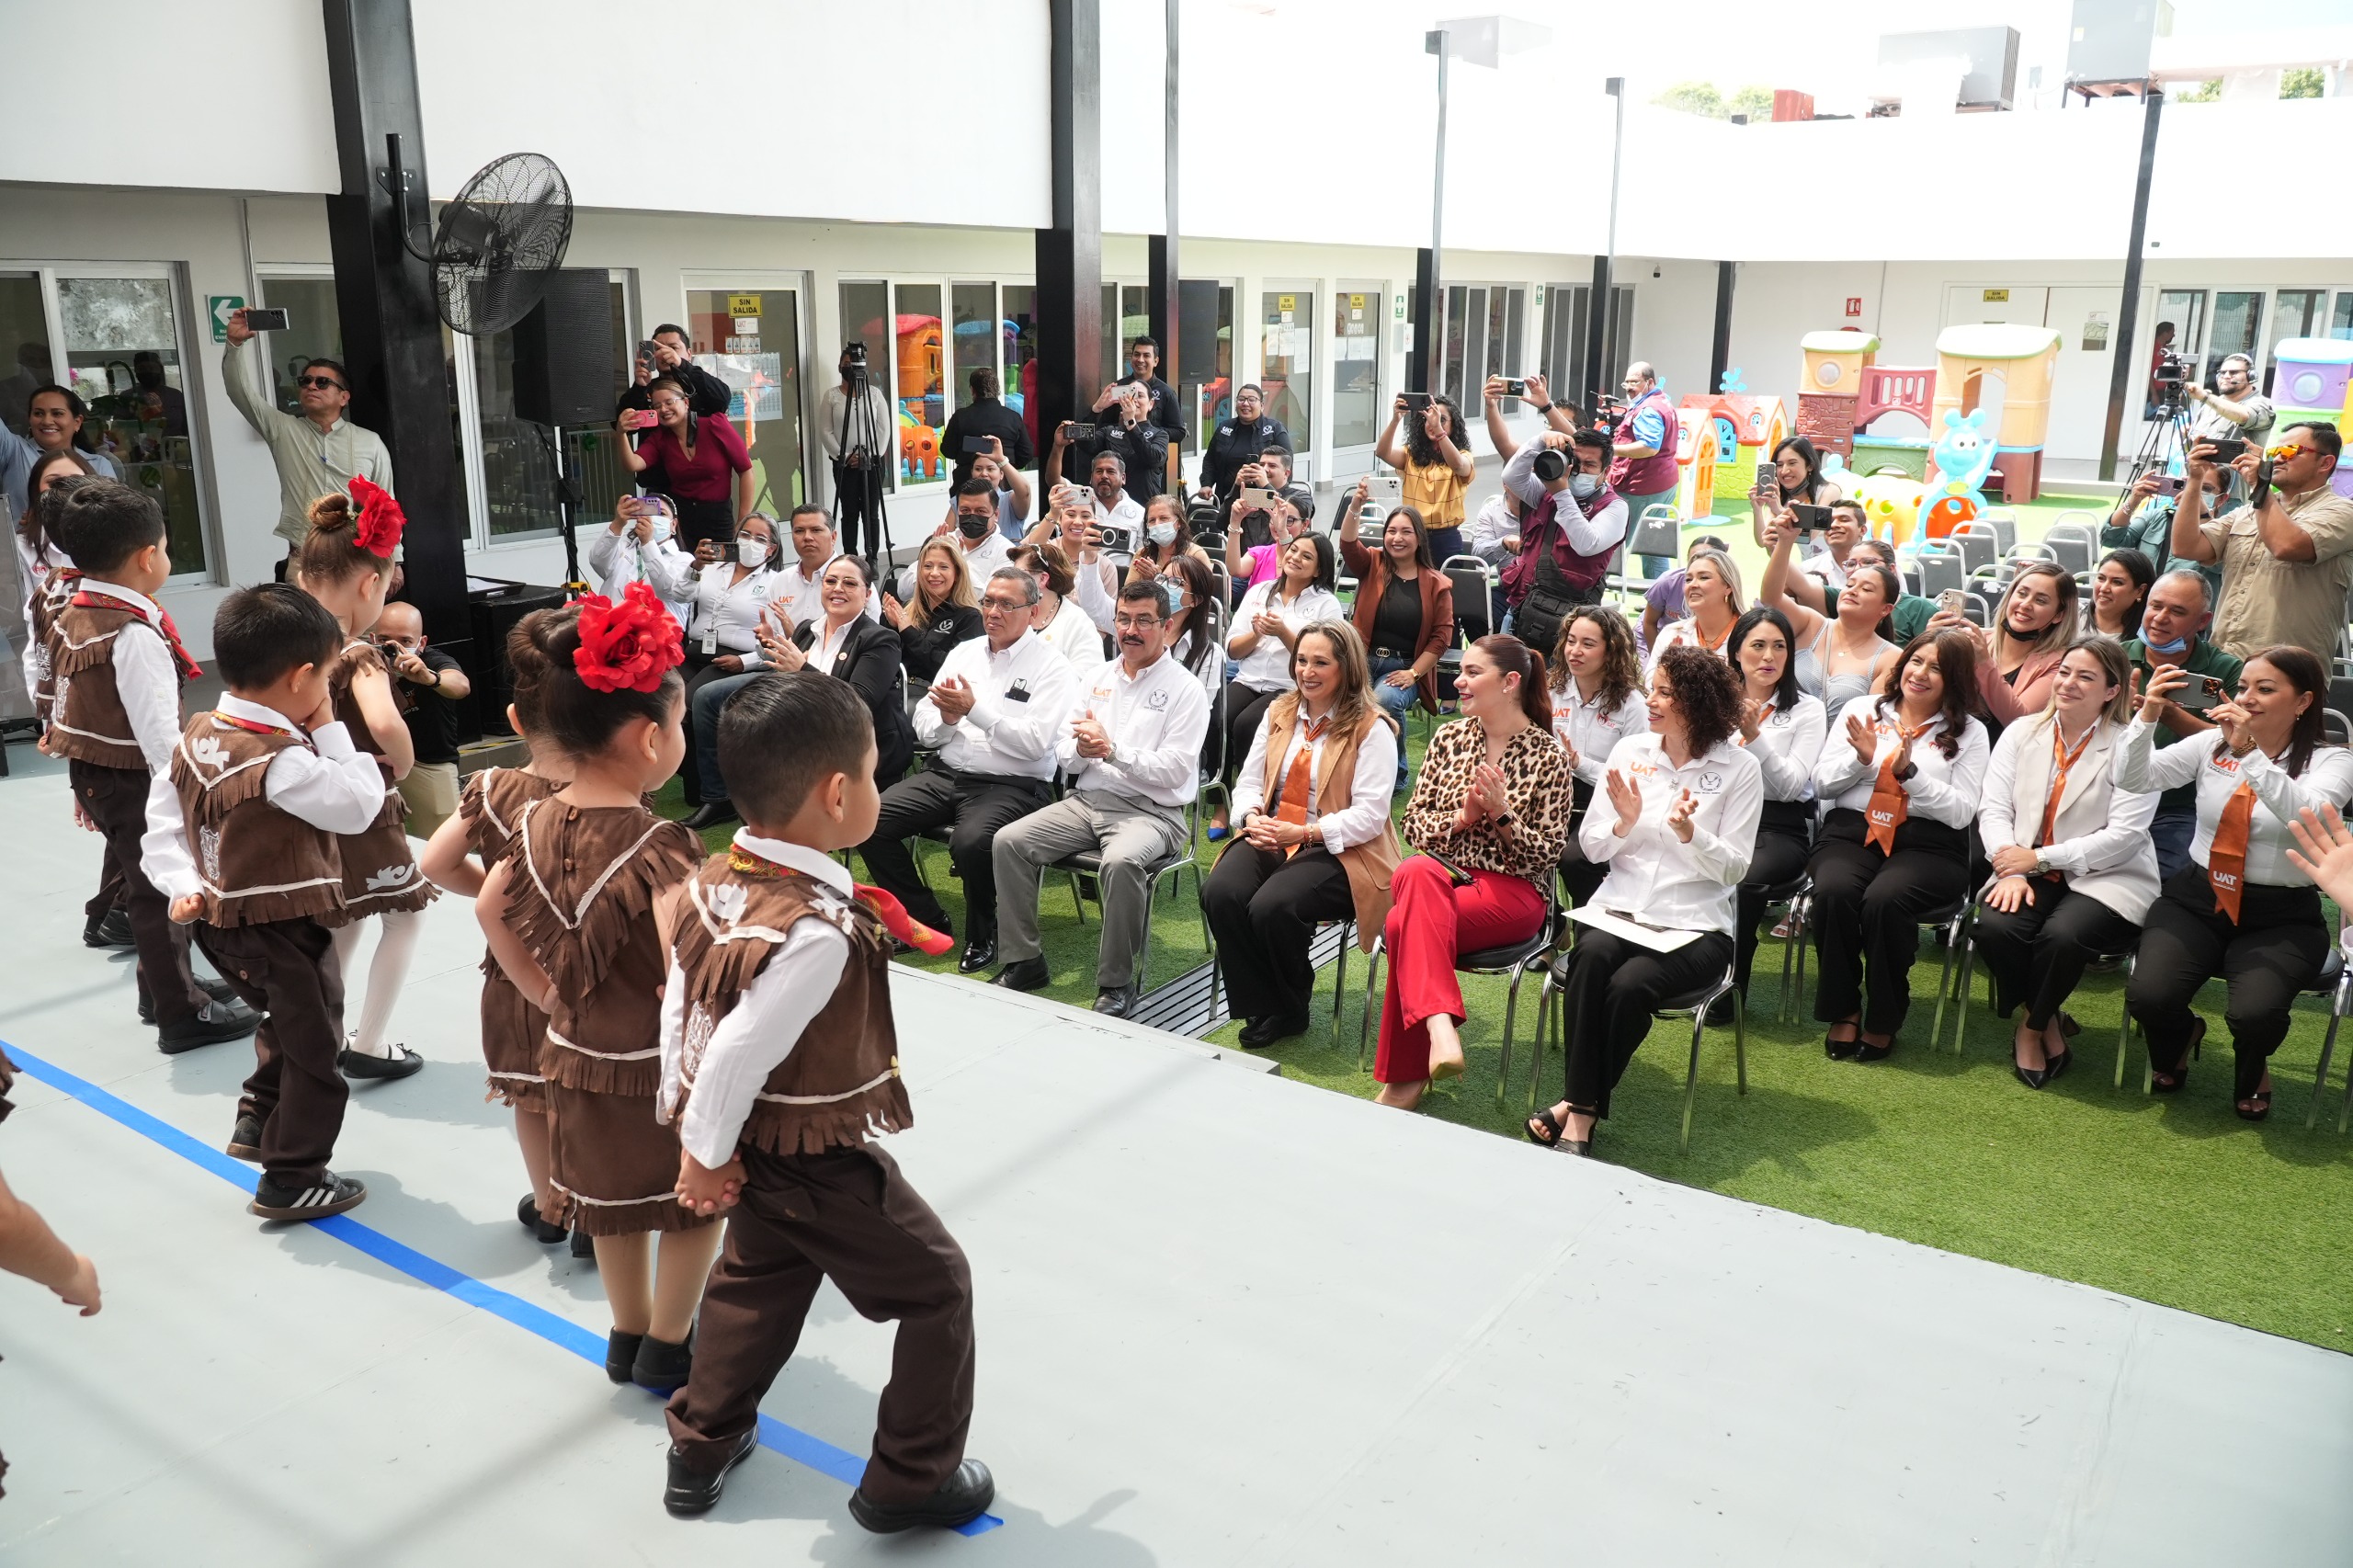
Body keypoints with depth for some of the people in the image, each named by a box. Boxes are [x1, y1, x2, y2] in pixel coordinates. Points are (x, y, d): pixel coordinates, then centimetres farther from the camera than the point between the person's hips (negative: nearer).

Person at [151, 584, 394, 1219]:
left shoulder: (195, 737, -1)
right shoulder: (284, 760, -29)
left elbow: (164, 824, 2)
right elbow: (358, 805, -20)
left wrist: (184, 886, 0)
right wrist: (330, 730, -15)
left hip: (223, 922, 9)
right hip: (287, 932, -9)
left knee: (285, 1027, 32)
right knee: (314, 1052, 8)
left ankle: (257, 1122, 40)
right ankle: (293, 1181, 18)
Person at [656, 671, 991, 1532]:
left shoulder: (712, 881, -9)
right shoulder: (820, 933, -35)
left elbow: (680, 1009, 0)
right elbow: (736, 1055, -31)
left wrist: (687, 1127, 10)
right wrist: (705, 1157, -13)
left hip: (756, 1147, 8)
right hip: (821, 1163, -8)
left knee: (756, 1281, 32)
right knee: (939, 1288, 12)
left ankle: (701, 1447, 46)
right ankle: (911, 1480, 25)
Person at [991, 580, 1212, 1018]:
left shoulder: (1185, 690, -2)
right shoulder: (1097, 677, 15)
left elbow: (1175, 770, -12)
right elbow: (1062, 754, 13)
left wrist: (1112, 749, -21)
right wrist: (1081, 750, -12)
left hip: (1151, 812, -6)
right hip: (1086, 800, 6)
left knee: (1120, 861, -37)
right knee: (1008, 842, -13)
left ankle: (1116, 983, -20)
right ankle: (1023, 961, -2)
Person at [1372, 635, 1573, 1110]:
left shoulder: (1548, 755, -1)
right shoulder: (1448, 739, 11)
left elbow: (1548, 854, -2)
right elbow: (1413, 825, 9)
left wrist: (1502, 814, -17)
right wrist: (1463, 817, -9)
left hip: (1514, 889, -3)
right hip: (1442, 872, 3)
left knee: (1406, 924, -32)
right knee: (1417, 873, -37)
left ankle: (1406, 1076, -26)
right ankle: (1439, 1027, -49)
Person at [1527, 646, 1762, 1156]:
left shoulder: (1740, 769, -2)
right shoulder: (1630, 751, 7)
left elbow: (1734, 868, -5)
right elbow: (1592, 847, 8)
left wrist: (1688, 833, -22)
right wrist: (1625, 824, -13)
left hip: (1694, 925, -2)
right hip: (1619, 907, 2)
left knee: (1629, 985, -31)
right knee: (1591, 954, -32)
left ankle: (1580, 1106, -15)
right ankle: (1582, 1107, -25)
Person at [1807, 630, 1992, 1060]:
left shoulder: (1969, 732, 10)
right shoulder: (1861, 710, 15)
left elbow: (1962, 812, -1)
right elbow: (1821, 787, 12)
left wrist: (1910, 773, -12)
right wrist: (1861, 760, -6)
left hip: (1926, 844, -2)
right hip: (1851, 831, 2)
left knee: (1884, 899, -34)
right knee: (1834, 892, -32)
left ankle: (1882, 1020, -13)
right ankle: (1842, 1010, -13)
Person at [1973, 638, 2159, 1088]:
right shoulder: (2021, 734, 8)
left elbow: (2124, 837, -13)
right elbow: (1994, 808, 0)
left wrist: (2039, 858, -16)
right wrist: (2011, 870, -17)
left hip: (2106, 878, -3)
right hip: (2028, 870, 3)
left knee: (2063, 935, -33)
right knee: (1994, 927, -27)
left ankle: (2032, 1029, -3)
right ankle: (2048, 1021, 1)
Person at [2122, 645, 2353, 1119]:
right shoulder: (2212, 744, 4)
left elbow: (2307, 815, -26)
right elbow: (2131, 778, -7)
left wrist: (2250, 754, -35)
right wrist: (2148, 716, -22)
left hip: (2281, 919, -2)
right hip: (2197, 900, 2)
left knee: (2253, 1014, -28)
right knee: (2148, 996, -23)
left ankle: (2252, 1071, 12)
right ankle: (2180, 1036, 17)